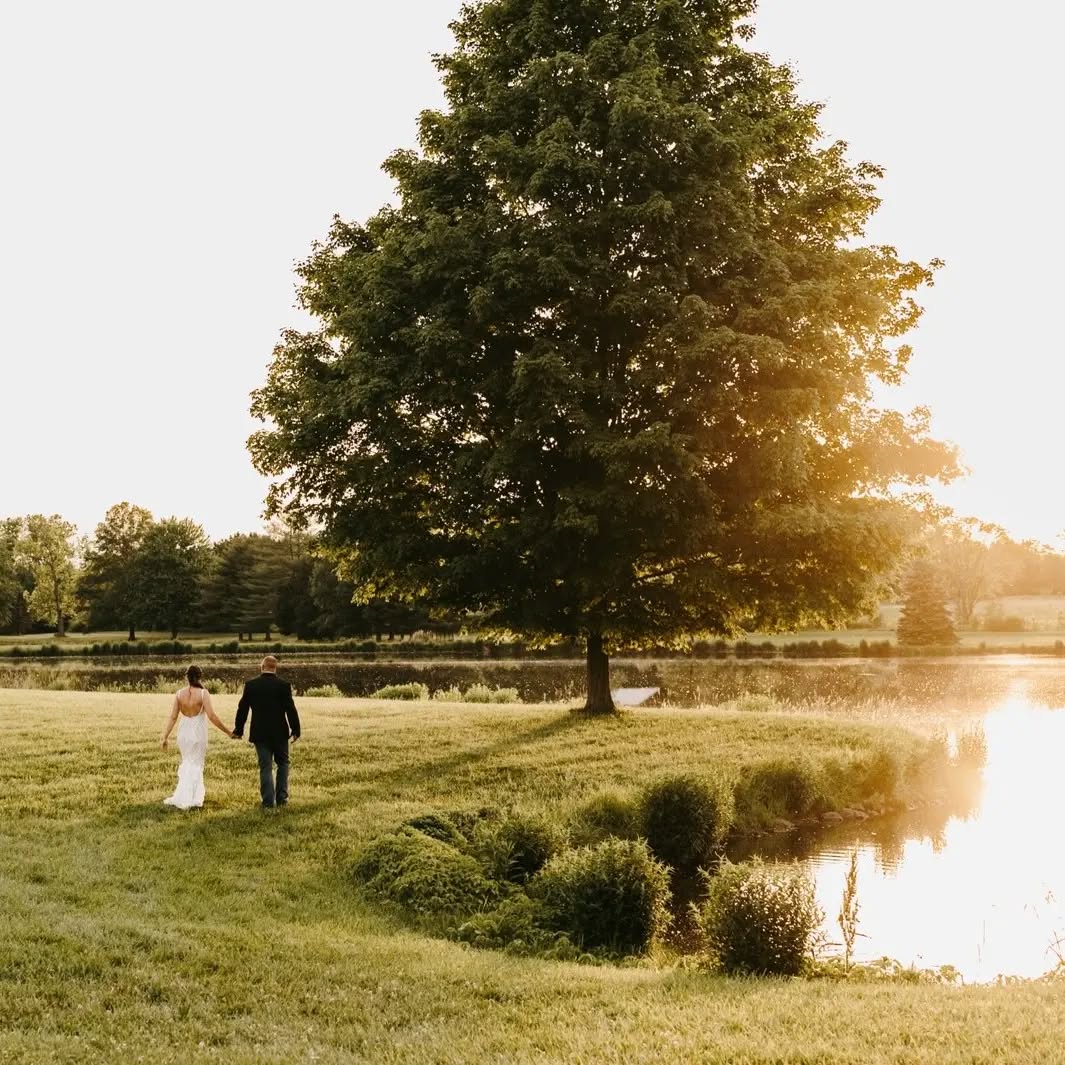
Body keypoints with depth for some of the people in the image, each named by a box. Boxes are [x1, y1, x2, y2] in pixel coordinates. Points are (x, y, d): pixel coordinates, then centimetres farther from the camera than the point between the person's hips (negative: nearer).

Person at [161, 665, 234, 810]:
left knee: (187, 763, 21)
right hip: (198, 733, -3)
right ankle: (186, 799, 10)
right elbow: (211, 716, -16)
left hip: (183, 732, 3)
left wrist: (165, 736, 5)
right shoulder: (203, 693, -12)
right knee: (195, 765, 11)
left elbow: (173, 717, -2)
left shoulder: (179, 693, -3)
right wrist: (227, 731, -9)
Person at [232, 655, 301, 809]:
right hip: (280, 733, -1)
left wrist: (238, 730, 12)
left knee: (265, 767, 5)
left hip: (260, 733, 1)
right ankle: (281, 797, 14)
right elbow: (291, 709, -7)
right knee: (283, 763, 17)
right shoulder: (284, 685, -8)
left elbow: (242, 709, 2)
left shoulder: (250, 685, -3)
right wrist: (295, 730, 3)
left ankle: (268, 802, 3)